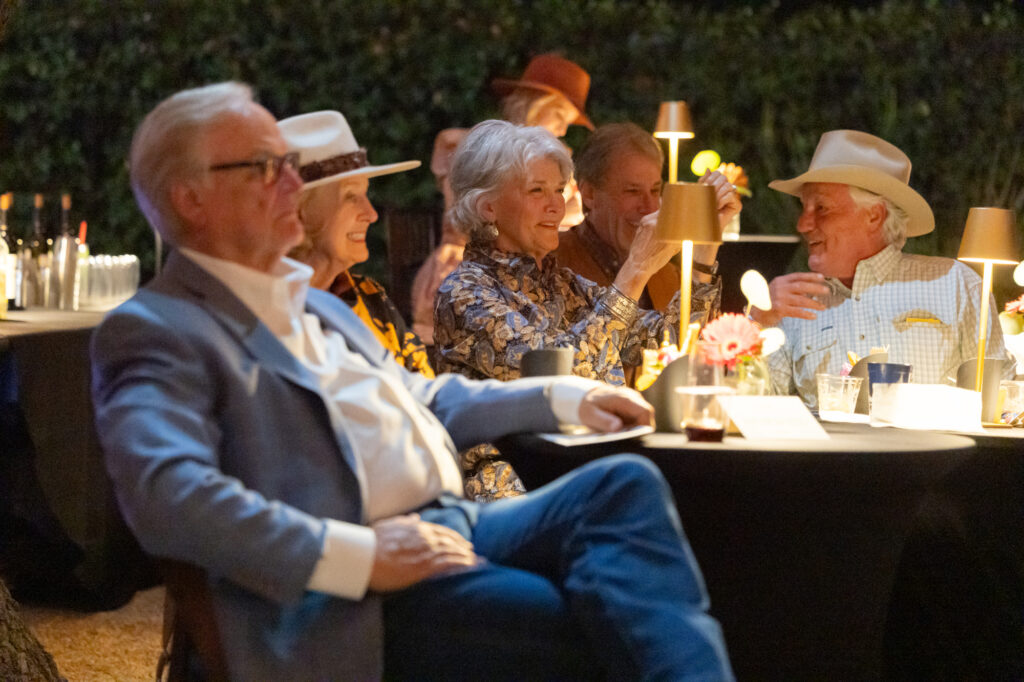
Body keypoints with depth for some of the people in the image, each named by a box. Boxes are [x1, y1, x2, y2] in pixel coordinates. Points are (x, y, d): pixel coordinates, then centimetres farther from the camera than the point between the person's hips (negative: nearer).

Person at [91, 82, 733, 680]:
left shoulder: (313, 301, 24)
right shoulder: (156, 331, -5)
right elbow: (168, 496, -22)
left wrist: (565, 398, 28)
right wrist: (358, 557, -26)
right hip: (368, 597, -8)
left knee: (625, 483, -18)